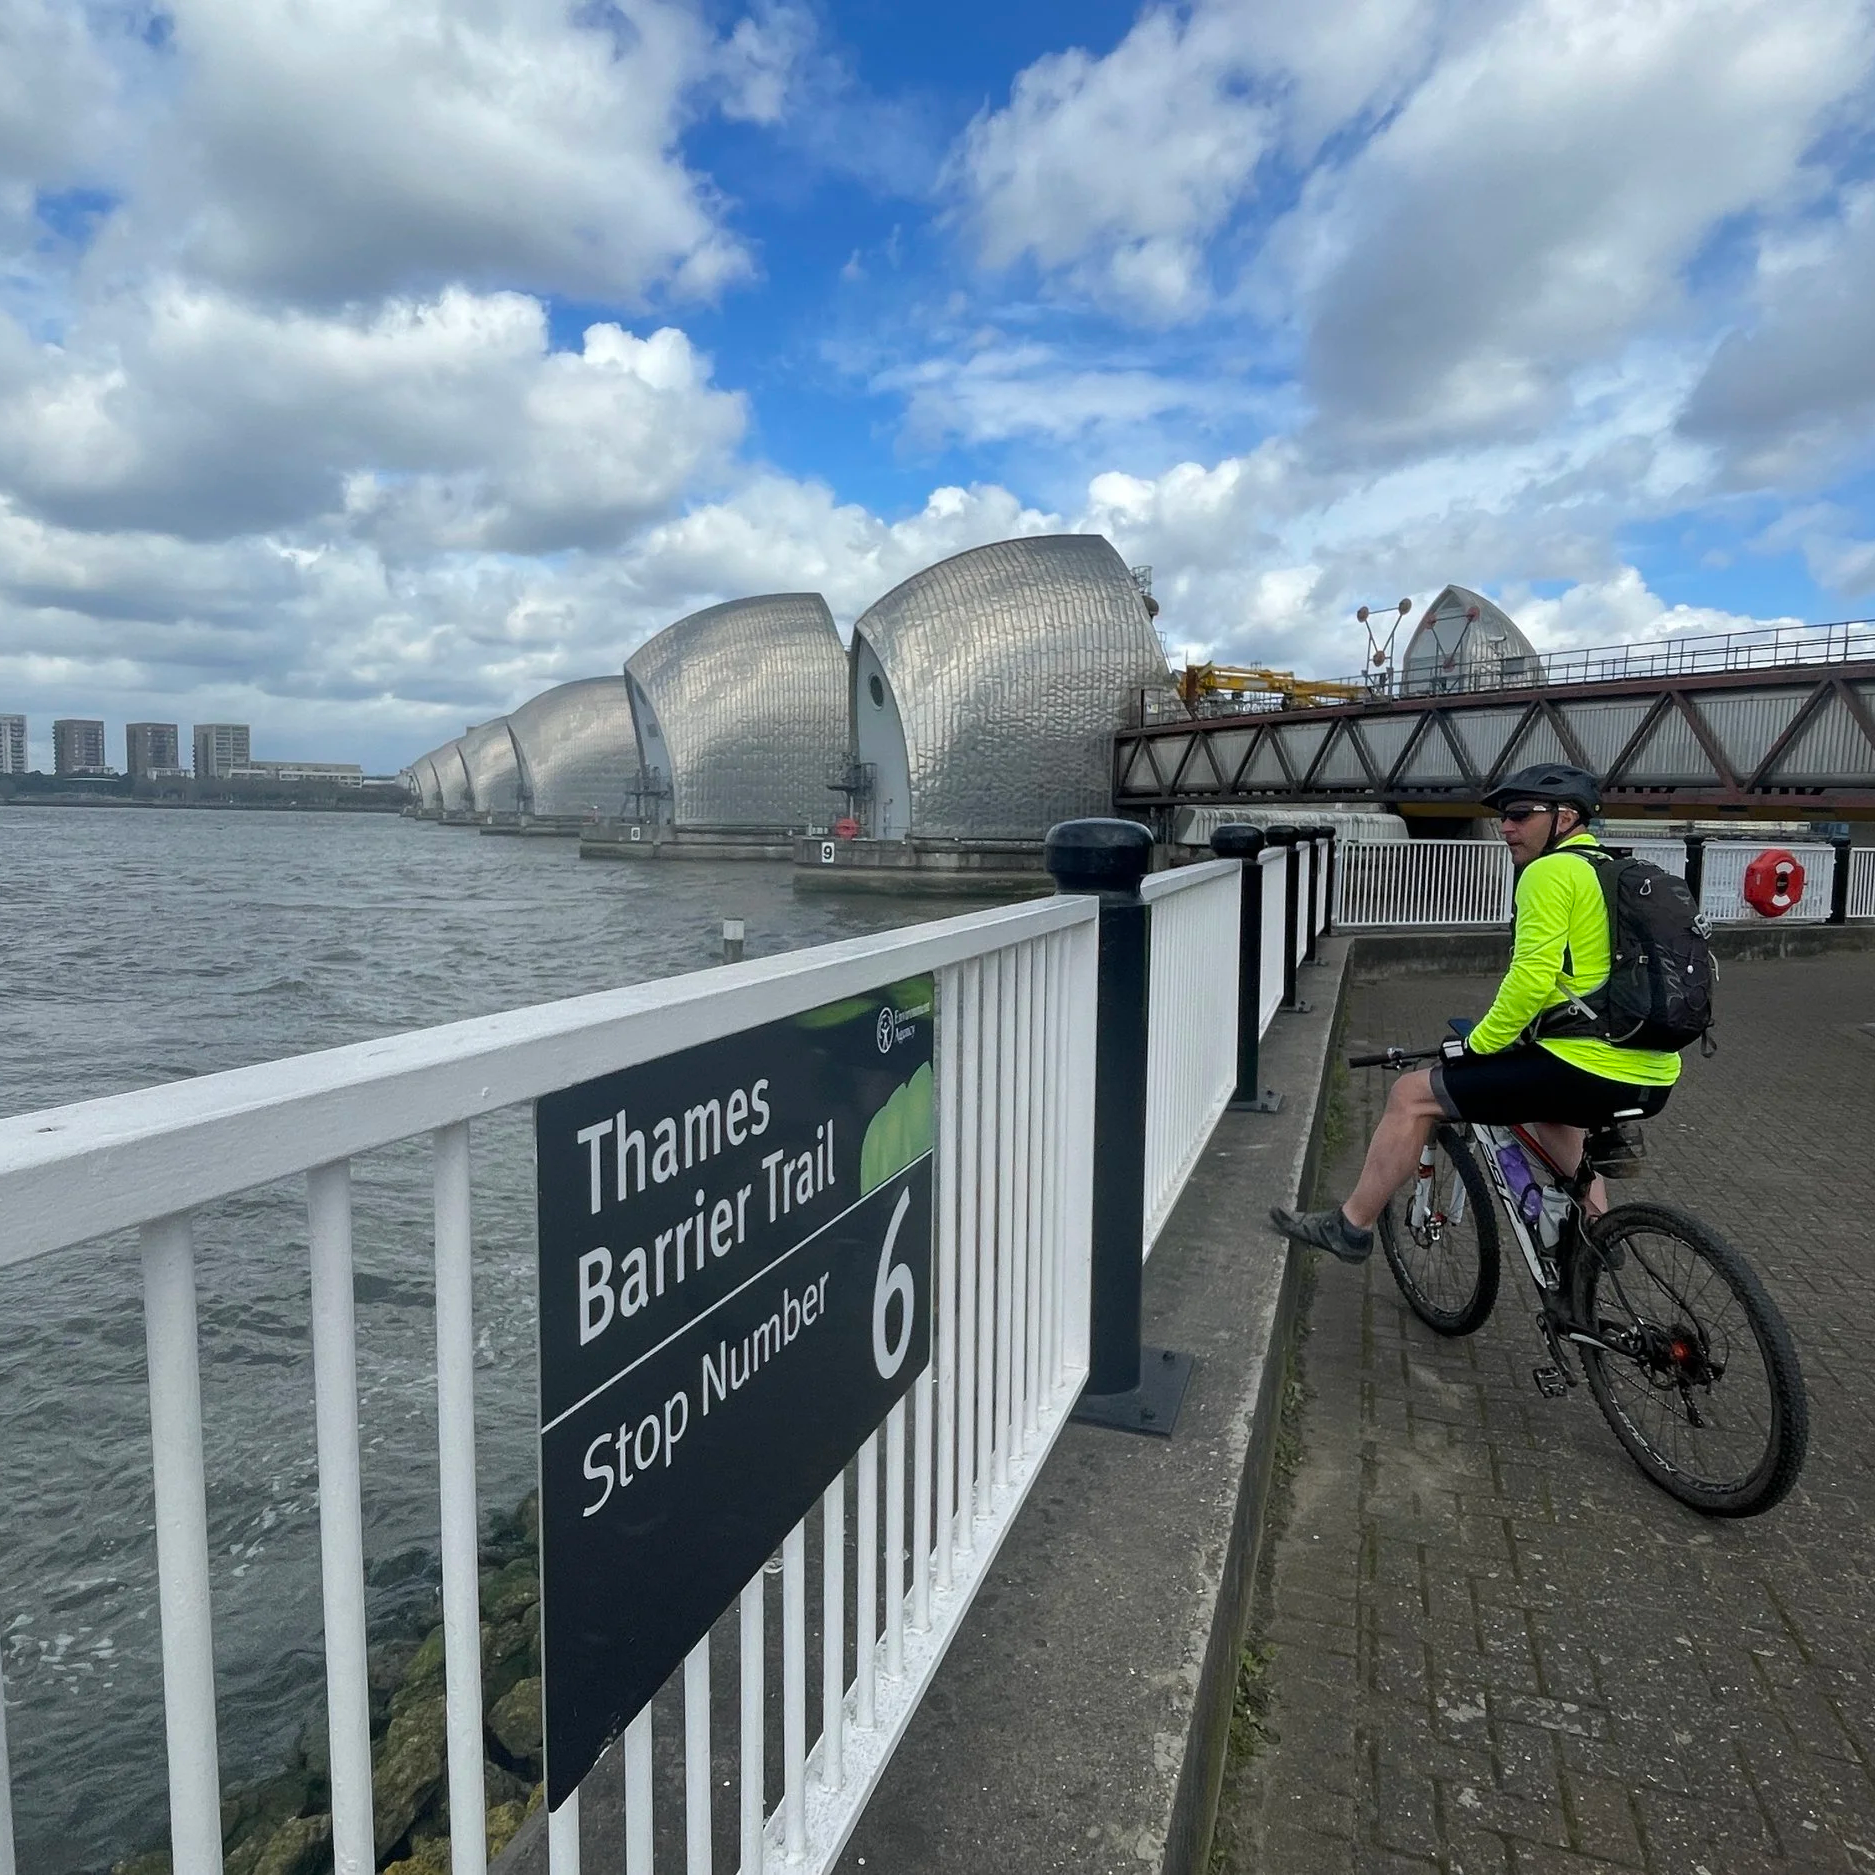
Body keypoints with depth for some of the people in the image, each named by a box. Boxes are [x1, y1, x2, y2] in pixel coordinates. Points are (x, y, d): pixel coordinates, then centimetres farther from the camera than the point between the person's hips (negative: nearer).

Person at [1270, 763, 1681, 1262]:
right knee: (1550, 1106, 41)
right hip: (1653, 1076, 10)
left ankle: (1351, 1225, 9)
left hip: (1590, 1071, -9)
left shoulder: (1551, 871, -9)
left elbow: (1533, 978, -20)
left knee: (1412, 1095, -1)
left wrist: (1478, 1043, -7)